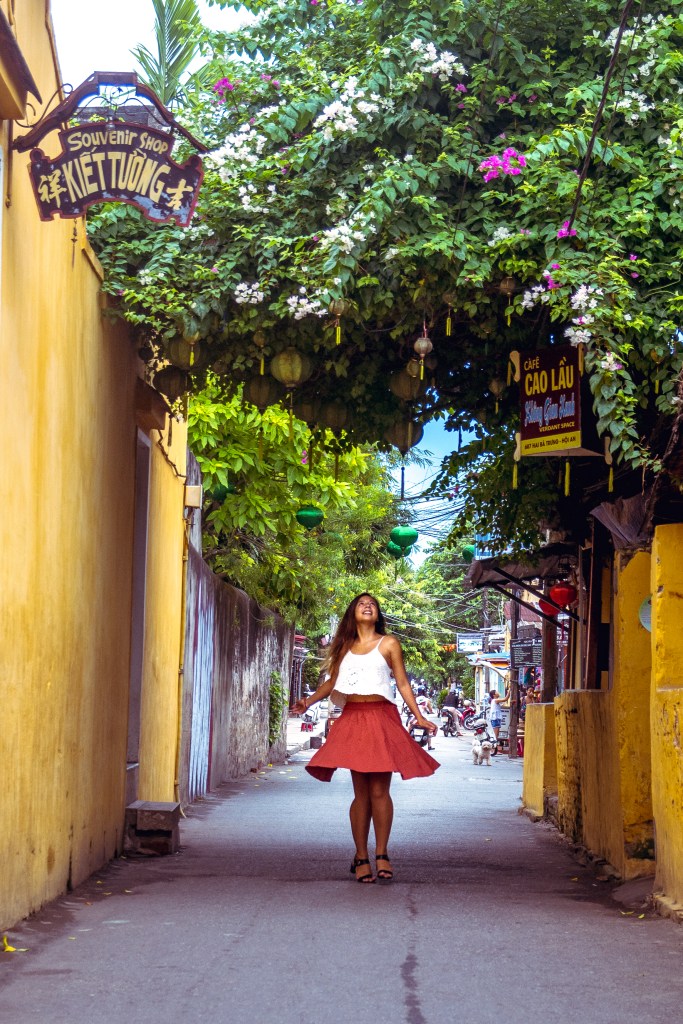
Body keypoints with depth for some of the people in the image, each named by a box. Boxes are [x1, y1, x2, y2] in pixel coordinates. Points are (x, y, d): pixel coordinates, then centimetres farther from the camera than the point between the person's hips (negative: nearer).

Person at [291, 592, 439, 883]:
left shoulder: (388, 644, 7)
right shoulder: (344, 646, 14)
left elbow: (402, 683, 7)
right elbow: (332, 681, 13)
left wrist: (419, 717, 1)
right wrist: (309, 701, -3)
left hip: (381, 718, -2)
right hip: (352, 719, 2)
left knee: (379, 791, -7)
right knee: (361, 792, 1)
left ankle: (381, 855, 0)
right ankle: (361, 857, 5)